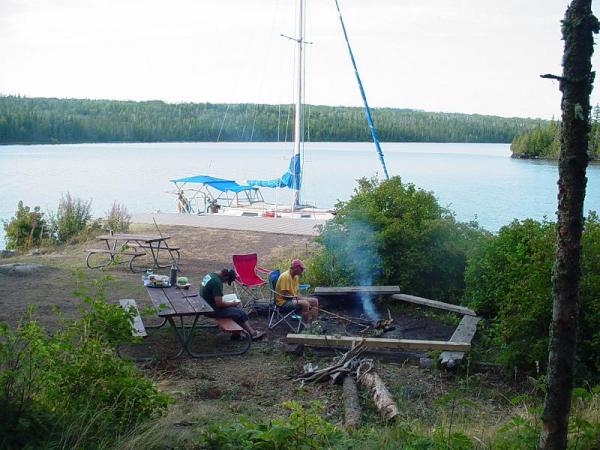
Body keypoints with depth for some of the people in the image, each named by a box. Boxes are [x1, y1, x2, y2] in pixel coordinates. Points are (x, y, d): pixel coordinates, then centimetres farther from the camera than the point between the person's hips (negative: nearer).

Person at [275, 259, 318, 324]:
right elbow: (284, 295, -23)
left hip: (293, 299, 10)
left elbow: (296, 292, 14)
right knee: (305, 304, -31)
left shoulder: (296, 277, 9)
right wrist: (296, 297, -15)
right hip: (284, 301, -10)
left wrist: (301, 297, -5)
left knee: (315, 301, 2)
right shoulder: (285, 276, -20)